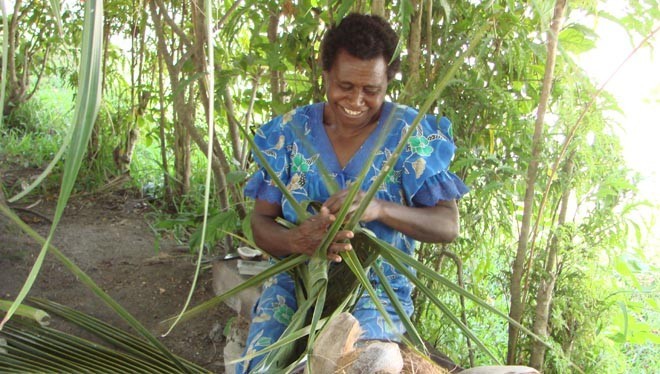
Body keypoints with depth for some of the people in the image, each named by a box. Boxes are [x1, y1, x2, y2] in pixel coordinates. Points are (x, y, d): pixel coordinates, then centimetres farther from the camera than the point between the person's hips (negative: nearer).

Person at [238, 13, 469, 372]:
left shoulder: (411, 134, -4)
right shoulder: (290, 131, 1)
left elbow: (448, 225, -7)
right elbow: (261, 223, 0)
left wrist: (379, 208, -26)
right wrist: (297, 240, -26)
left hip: (378, 286, -1)